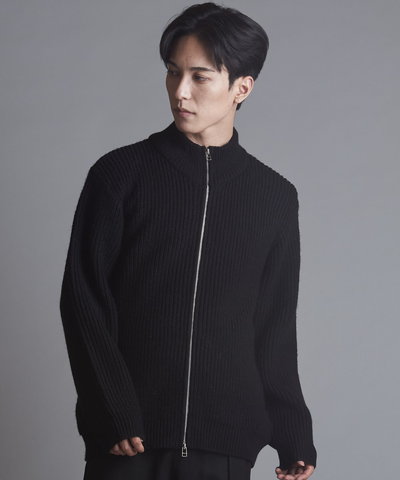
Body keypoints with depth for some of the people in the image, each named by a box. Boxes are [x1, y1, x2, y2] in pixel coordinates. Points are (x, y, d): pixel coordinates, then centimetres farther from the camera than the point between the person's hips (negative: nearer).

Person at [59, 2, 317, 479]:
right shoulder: (120, 173, 2)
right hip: (127, 441, -1)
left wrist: (293, 436, 8)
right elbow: (82, 299, -1)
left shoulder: (275, 197, 8)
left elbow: (275, 331, 13)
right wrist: (115, 415, -9)